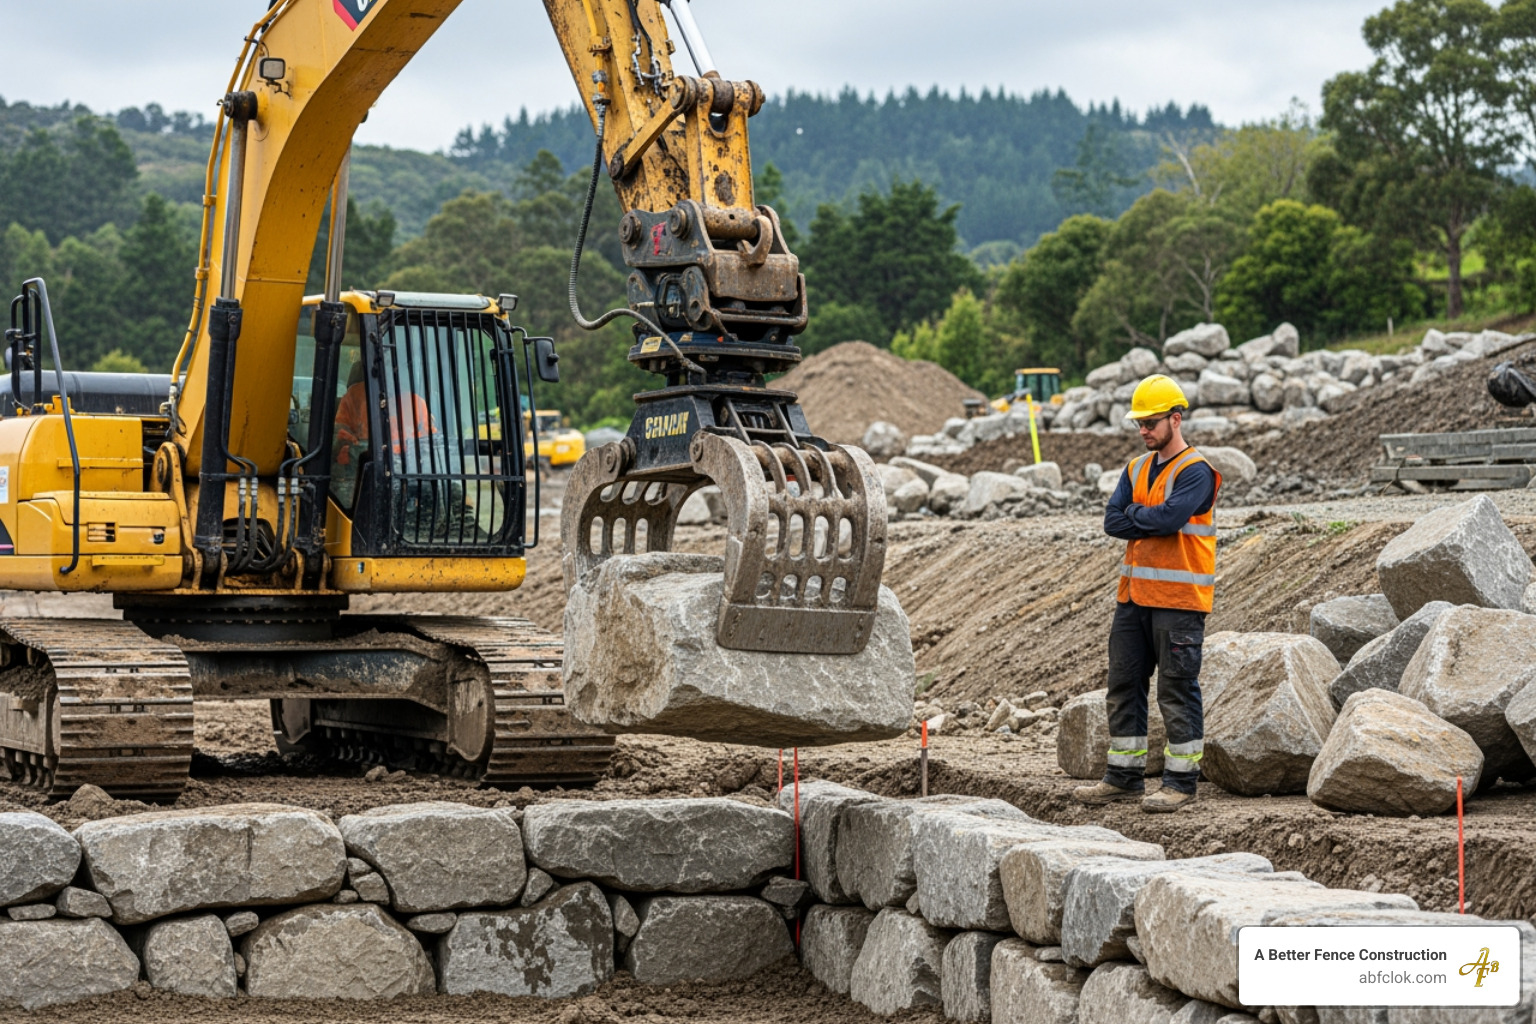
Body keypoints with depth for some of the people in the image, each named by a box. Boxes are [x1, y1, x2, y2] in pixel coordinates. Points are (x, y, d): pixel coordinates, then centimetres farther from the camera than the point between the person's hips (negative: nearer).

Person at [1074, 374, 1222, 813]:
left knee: (1177, 690, -3)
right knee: (1124, 684, 10)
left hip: (1178, 600, -8)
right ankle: (1124, 776, 18)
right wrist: (1152, 519, -9)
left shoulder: (1195, 472, -9)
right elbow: (1113, 521, 5)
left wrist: (1134, 515, -6)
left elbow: (1170, 517, -23)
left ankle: (1181, 781, 2)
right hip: (1134, 595, 8)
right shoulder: (1137, 469, 15)